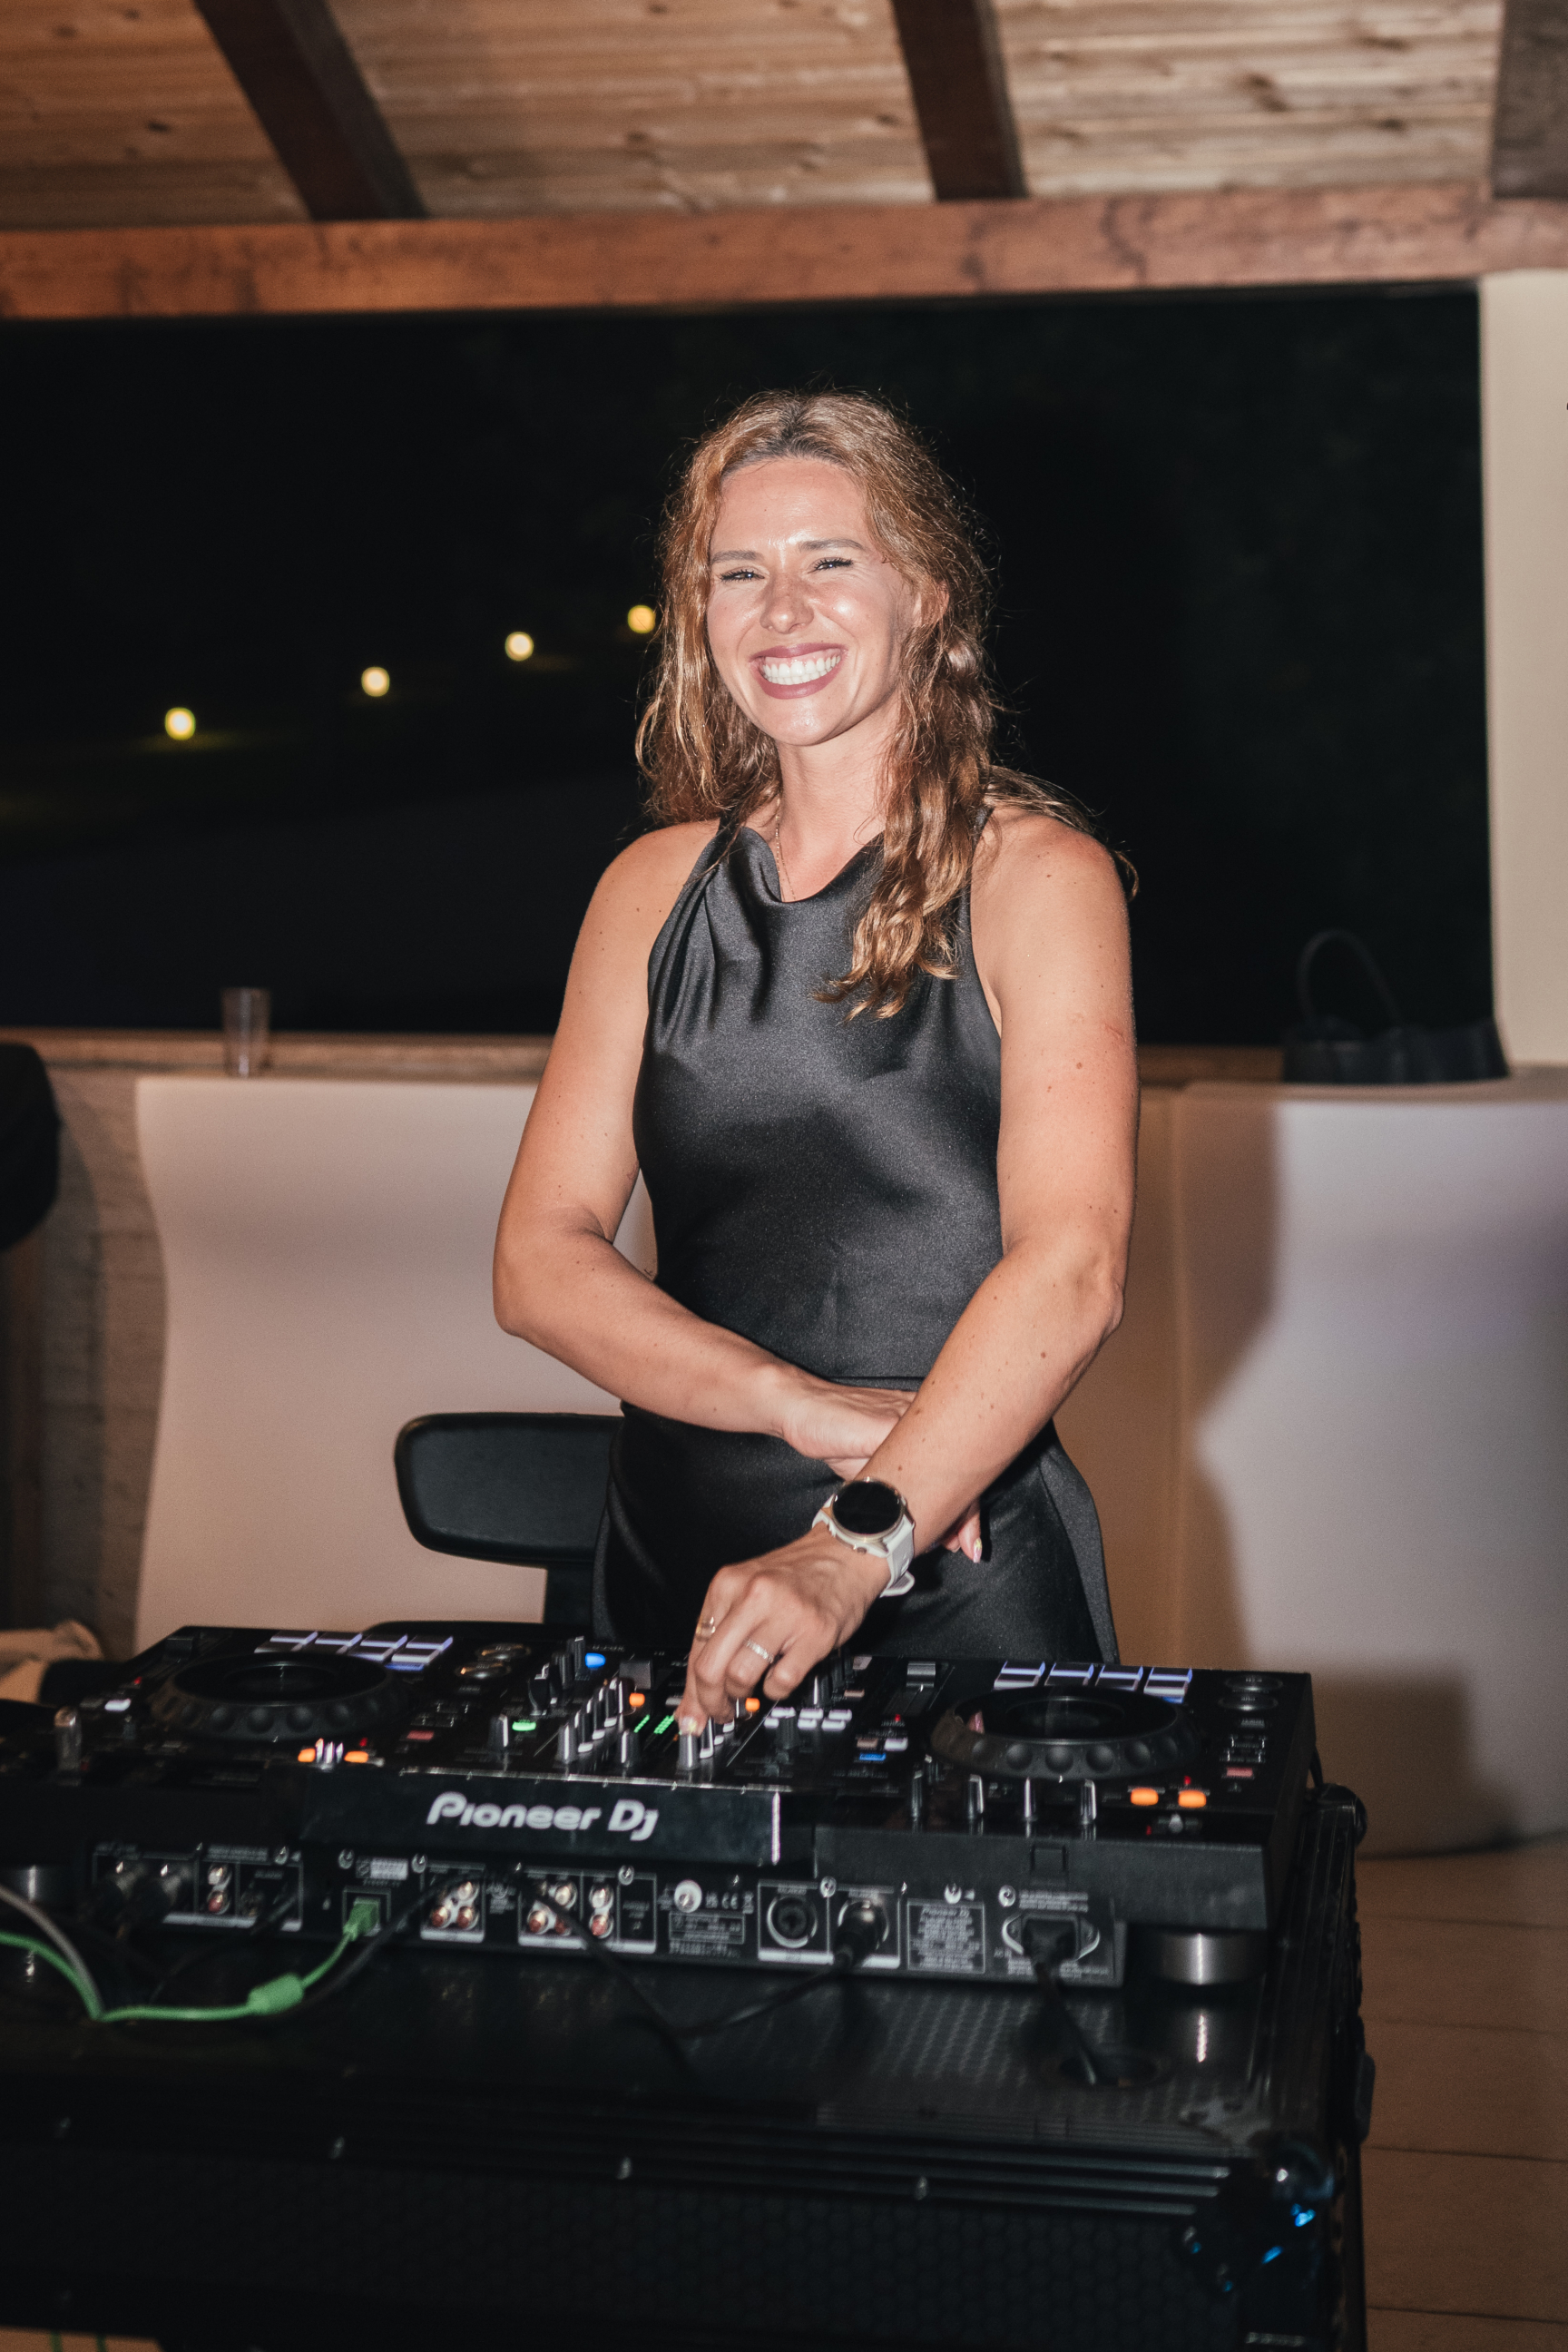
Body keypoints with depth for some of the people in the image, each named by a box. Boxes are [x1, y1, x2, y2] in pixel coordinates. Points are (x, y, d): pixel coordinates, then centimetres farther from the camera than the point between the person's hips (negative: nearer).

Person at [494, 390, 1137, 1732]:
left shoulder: (1034, 877, -3)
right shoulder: (658, 885, 9)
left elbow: (1072, 1268, -16)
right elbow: (542, 1257, 1)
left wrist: (857, 1547, -28)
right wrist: (802, 1404, -14)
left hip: (960, 1586, -3)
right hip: (675, 1571, 3)